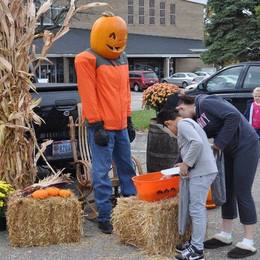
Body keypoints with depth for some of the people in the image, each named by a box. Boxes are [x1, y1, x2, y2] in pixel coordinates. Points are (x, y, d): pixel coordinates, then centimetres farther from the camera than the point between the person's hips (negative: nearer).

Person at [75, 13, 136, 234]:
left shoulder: (122, 58, 14)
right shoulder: (87, 60, -10)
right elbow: (88, 95, -14)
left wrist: (129, 120, 17)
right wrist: (96, 126, -16)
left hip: (120, 125, 8)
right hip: (102, 127, -7)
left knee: (127, 167, 16)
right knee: (102, 172, -3)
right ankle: (104, 217, 5)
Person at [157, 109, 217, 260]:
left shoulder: (183, 124, -10)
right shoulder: (189, 123, 21)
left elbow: (197, 142, -25)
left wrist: (186, 163, -17)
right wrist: (186, 164, 19)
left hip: (201, 172, -10)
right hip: (205, 170, 10)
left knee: (196, 208, -5)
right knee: (198, 208, 16)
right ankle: (196, 242, 26)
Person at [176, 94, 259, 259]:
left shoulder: (206, 103, -19)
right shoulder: (196, 119, 7)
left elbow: (234, 116, -28)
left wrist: (219, 143, -22)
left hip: (246, 147, -9)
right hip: (229, 151, 9)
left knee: (242, 193, -4)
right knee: (227, 192, 13)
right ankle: (226, 236, 25)